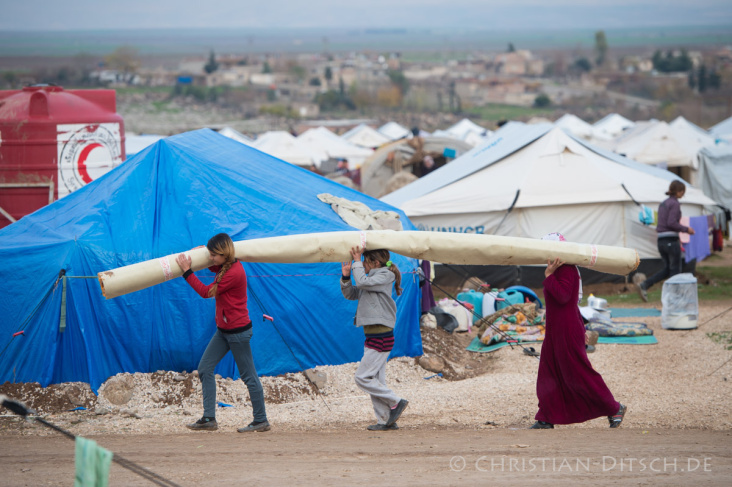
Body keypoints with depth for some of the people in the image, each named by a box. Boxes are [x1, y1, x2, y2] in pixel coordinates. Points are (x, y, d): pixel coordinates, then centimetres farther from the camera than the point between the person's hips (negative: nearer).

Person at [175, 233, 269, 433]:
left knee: (248, 375, 0)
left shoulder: (234, 273, -24)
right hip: (223, 330, 10)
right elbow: (215, 268, 33)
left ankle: (261, 420, 10)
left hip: (238, 331, -10)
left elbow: (206, 292, -17)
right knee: (205, 368, 6)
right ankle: (209, 418, 6)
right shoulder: (226, 267, 6)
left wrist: (187, 271, -12)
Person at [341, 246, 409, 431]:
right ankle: (385, 421, 9)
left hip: (381, 337, -10)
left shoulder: (384, 277, -9)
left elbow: (362, 282, -24)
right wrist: (346, 277, 3)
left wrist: (357, 262, -13)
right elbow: (351, 294, 19)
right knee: (376, 381, 8)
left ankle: (396, 402, -3)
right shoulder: (373, 280, 17)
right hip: (373, 337, 10)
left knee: (362, 377, -10)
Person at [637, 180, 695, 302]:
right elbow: (671, 223, -21)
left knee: (667, 270, 15)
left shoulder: (663, 204, 16)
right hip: (671, 240, -8)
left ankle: (644, 285, 0)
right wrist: (686, 229, -8)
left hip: (661, 240, 8)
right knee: (675, 270, 2)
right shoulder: (674, 204, -10)